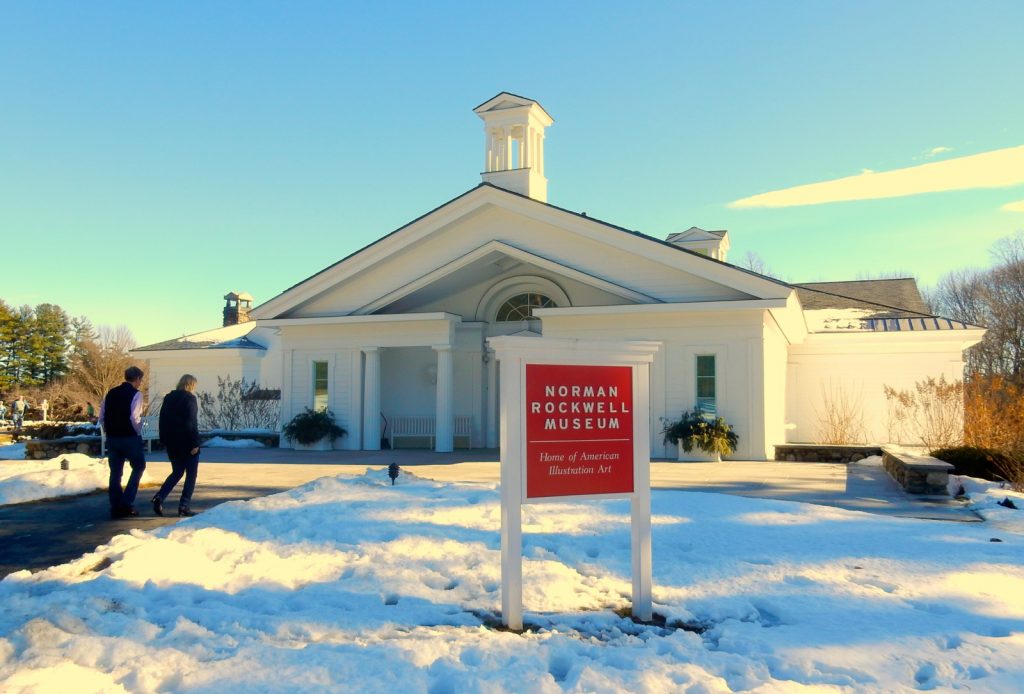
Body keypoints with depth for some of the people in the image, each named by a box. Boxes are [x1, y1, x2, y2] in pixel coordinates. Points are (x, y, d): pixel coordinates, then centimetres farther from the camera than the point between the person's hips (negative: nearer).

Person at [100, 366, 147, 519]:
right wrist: (138, 432, -5)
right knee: (138, 467, 10)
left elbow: (102, 416, 10)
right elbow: (134, 417, -19)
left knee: (115, 473, 11)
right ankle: (127, 503, 1)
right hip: (130, 438, -6)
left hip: (112, 438, 6)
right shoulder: (136, 394, -9)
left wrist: (108, 432, 17)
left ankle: (116, 508, 13)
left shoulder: (111, 393, 10)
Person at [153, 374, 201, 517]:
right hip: (187, 444, -7)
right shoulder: (190, 398, -11)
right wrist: (195, 443, -16)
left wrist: (165, 440, 18)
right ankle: (184, 505, 0)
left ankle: (160, 497, 0)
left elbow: (162, 421, 13)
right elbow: (192, 423, -17)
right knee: (191, 474, 4)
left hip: (172, 443, 7)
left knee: (177, 472, 18)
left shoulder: (168, 398, 11)